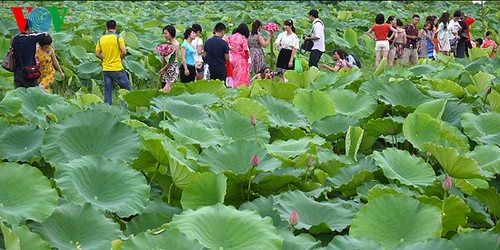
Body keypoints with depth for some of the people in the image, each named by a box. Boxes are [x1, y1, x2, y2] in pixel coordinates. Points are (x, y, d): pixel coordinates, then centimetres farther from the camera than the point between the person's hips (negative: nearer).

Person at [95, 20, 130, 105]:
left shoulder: (101, 39, 5)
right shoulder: (118, 38, -9)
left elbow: (97, 54, 7)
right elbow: (124, 52, -14)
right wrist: (120, 58, 4)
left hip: (105, 69, 5)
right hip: (117, 68, -4)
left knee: (107, 91, 9)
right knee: (126, 87, 8)